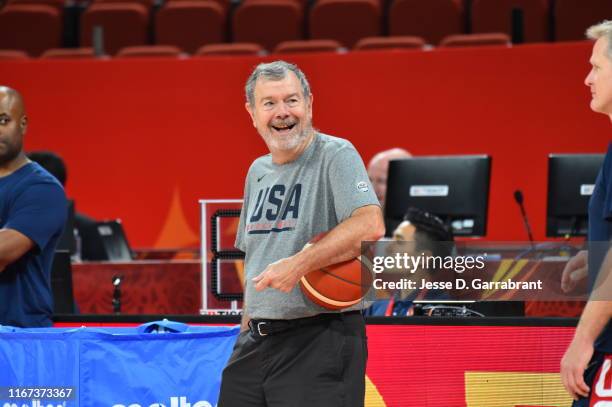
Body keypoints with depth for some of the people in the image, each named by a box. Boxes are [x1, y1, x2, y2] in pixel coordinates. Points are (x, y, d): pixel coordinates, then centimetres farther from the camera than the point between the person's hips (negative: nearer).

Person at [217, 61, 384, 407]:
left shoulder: (335, 155, -8)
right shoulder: (258, 171, 17)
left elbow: (370, 226, -23)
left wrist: (299, 264, -25)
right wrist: (247, 332, 19)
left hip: (321, 342, -7)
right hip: (256, 339, 7)